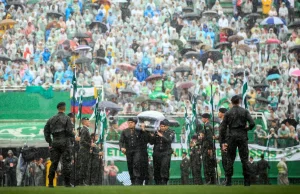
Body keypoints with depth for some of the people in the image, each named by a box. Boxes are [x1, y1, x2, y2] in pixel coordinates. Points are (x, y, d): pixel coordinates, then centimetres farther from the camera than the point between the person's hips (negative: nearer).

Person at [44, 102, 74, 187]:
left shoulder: (51, 119, 10)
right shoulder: (67, 118, -6)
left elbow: (46, 130, 10)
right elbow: (69, 131, -13)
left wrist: (49, 142, 16)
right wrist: (73, 136, 7)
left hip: (55, 142, 4)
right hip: (65, 142, -4)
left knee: (54, 162, 8)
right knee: (66, 162, -1)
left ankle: (50, 183, 6)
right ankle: (67, 182, -4)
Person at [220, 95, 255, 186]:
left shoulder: (228, 113, 4)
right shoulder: (245, 111, 3)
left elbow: (223, 128, 1)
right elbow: (252, 123, -8)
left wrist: (223, 142, 4)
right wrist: (248, 128, 14)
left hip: (231, 137, 0)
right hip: (242, 137, 0)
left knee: (230, 159, 5)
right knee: (244, 159, 3)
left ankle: (228, 181, 2)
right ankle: (246, 181, 2)